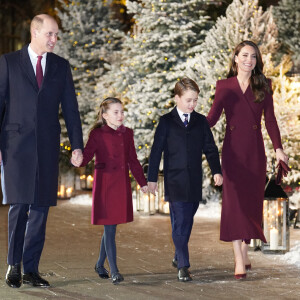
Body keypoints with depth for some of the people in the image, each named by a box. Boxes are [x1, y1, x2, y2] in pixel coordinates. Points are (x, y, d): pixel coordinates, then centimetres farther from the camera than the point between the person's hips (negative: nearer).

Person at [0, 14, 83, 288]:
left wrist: (77, 145, 3)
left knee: (41, 207, 2)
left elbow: (70, 108, 9)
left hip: (47, 147, 3)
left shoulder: (61, 66, 9)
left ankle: (31, 269, 9)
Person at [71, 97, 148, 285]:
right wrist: (78, 161, -35)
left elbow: (133, 160, 17)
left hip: (122, 185, 5)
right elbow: (87, 154, -13)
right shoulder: (98, 134, -4)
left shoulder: (127, 134, 11)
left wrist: (143, 182, 18)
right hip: (105, 183, -5)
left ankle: (100, 264, 28)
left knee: (111, 227, 11)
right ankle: (114, 272, -7)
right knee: (110, 228, -7)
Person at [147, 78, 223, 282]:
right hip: (175, 181, -3)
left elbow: (210, 148, 10)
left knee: (187, 222, 10)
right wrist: (152, 178, -4)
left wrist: (217, 171, -3)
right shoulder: (167, 122, 0)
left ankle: (179, 257, 29)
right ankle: (183, 266, -8)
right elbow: (156, 150, 0)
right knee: (179, 223, -7)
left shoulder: (201, 122, 9)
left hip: (195, 182, 3)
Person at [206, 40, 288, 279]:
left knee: (251, 201, 5)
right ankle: (239, 262, -10)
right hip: (233, 150, -1)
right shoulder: (224, 86, 5)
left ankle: (245, 252, 22)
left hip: (255, 151, 2)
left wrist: (278, 147, -5)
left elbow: (270, 119, 4)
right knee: (234, 201, -8)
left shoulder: (263, 86, 7)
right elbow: (212, 118, 3)